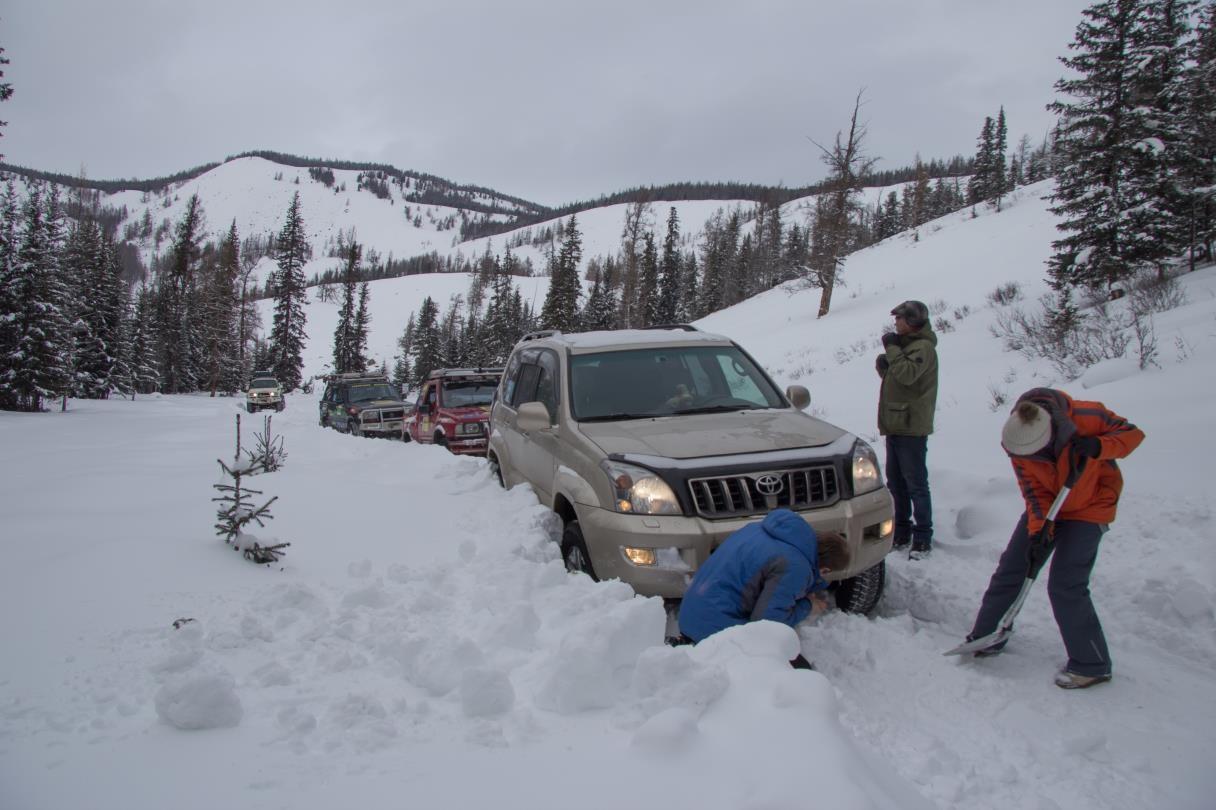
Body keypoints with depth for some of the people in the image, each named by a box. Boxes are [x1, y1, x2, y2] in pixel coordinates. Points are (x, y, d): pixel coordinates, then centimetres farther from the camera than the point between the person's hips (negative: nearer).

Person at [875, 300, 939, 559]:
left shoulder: (923, 347, -11)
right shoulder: (905, 345, 20)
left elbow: (907, 374, -27)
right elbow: (894, 374, 24)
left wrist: (892, 349, -16)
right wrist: (883, 363, 3)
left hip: (911, 427, -10)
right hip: (895, 425, 10)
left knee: (916, 484, -7)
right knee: (896, 483, 14)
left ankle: (923, 538, -2)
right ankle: (901, 533, 23)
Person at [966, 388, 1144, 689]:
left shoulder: (1084, 417, -31)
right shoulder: (1017, 442, -19)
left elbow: (1132, 433, -16)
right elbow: (1034, 490, -14)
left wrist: (1099, 447, -36)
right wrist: (1038, 527, -28)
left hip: (1088, 509, -4)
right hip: (1046, 507, 5)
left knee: (1065, 586, -12)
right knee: (1009, 569, 5)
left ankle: (1093, 665, 5)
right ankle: (984, 638, 20)